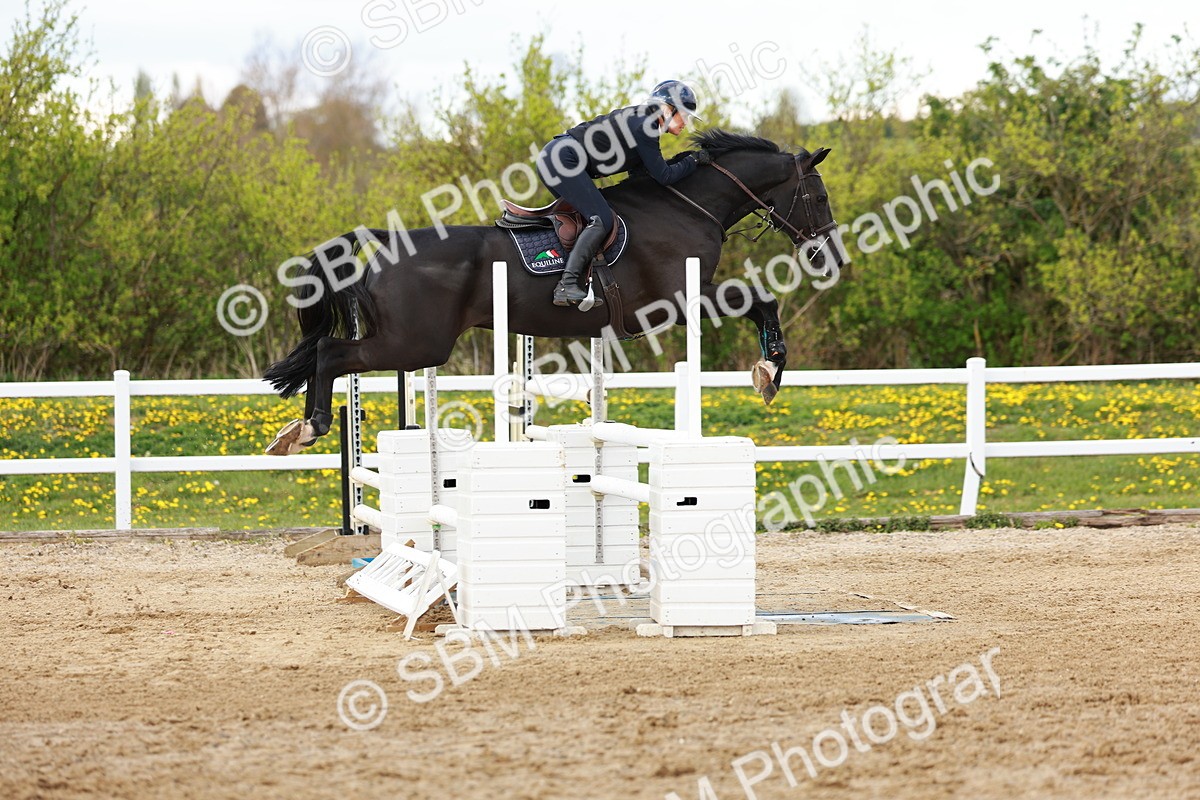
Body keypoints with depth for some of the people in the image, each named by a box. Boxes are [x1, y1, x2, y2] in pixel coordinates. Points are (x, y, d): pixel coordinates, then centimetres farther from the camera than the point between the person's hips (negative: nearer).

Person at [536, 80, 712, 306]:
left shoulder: (640, 120, 19)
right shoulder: (643, 126, -11)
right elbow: (664, 177, -9)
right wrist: (693, 161, 3)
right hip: (562, 160, -11)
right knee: (602, 220, -14)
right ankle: (567, 286, -22)